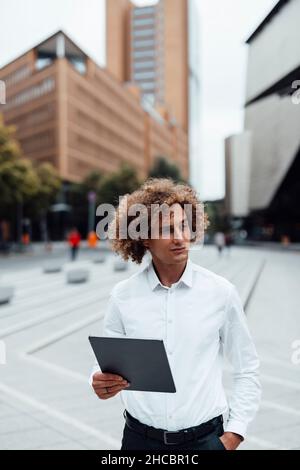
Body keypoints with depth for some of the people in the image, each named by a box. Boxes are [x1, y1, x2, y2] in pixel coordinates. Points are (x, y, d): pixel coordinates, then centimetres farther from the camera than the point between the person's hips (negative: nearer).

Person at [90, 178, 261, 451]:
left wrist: (234, 434, -5)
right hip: (140, 438, 1)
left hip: (205, 438, 0)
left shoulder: (222, 292, -8)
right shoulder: (123, 296, -6)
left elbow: (247, 371, 0)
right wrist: (101, 383, -19)